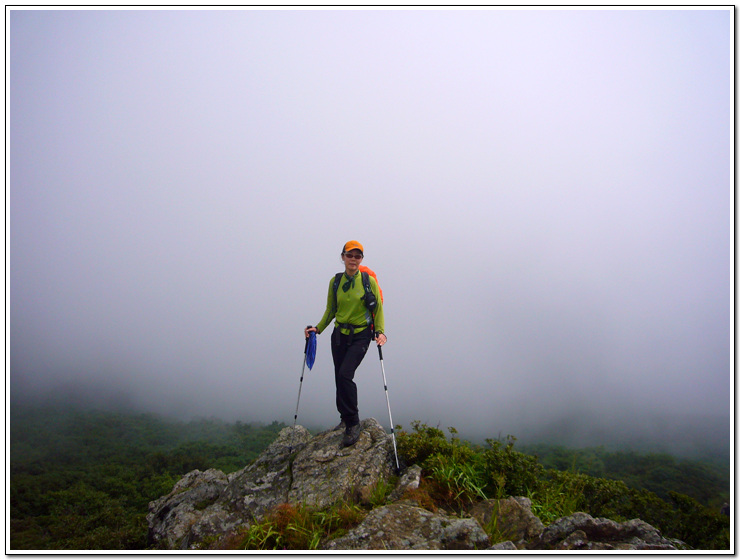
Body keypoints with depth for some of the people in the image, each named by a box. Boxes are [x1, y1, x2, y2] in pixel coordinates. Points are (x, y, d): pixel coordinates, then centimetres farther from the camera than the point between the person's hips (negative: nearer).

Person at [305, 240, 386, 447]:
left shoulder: (369, 281, -6)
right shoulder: (335, 281, 3)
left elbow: (378, 309, -3)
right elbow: (330, 311, 12)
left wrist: (380, 331, -17)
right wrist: (317, 329, 1)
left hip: (360, 335, -4)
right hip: (339, 334, 4)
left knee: (345, 374, -20)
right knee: (340, 378, 7)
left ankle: (353, 423, -8)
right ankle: (346, 418, 30)